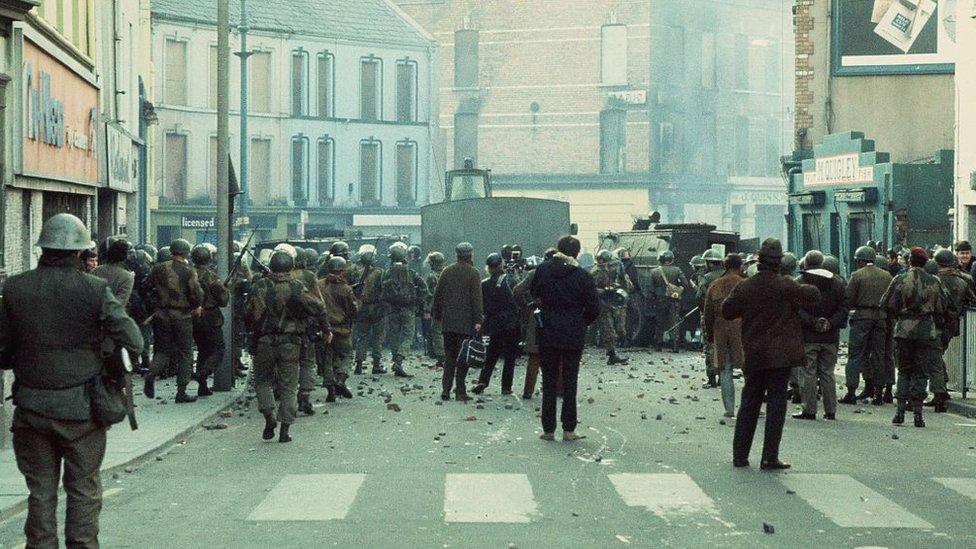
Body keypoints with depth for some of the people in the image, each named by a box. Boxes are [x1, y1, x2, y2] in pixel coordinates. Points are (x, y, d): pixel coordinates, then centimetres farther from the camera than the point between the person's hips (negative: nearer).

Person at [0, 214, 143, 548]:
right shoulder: (95, 290, -10)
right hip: (81, 407, -2)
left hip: (32, 407, 2)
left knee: (41, 490, 12)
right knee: (83, 490, 10)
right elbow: (133, 343, -13)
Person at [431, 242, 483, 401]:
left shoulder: (446, 272, 9)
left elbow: (438, 295, 12)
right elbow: (477, 298, -11)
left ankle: (446, 390, 7)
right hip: (466, 323, -4)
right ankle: (460, 391, -1)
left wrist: (437, 316, 20)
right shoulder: (473, 273, -6)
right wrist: (478, 320, -11)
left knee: (449, 356, 11)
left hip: (448, 322, 4)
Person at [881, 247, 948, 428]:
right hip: (928, 332, 0)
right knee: (921, 372, 4)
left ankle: (900, 411, 4)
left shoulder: (900, 280, -4)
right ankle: (917, 414, 0)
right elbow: (942, 308, 5)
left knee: (904, 371, 11)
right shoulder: (934, 282, -1)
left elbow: (887, 305, -2)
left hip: (904, 331, 0)